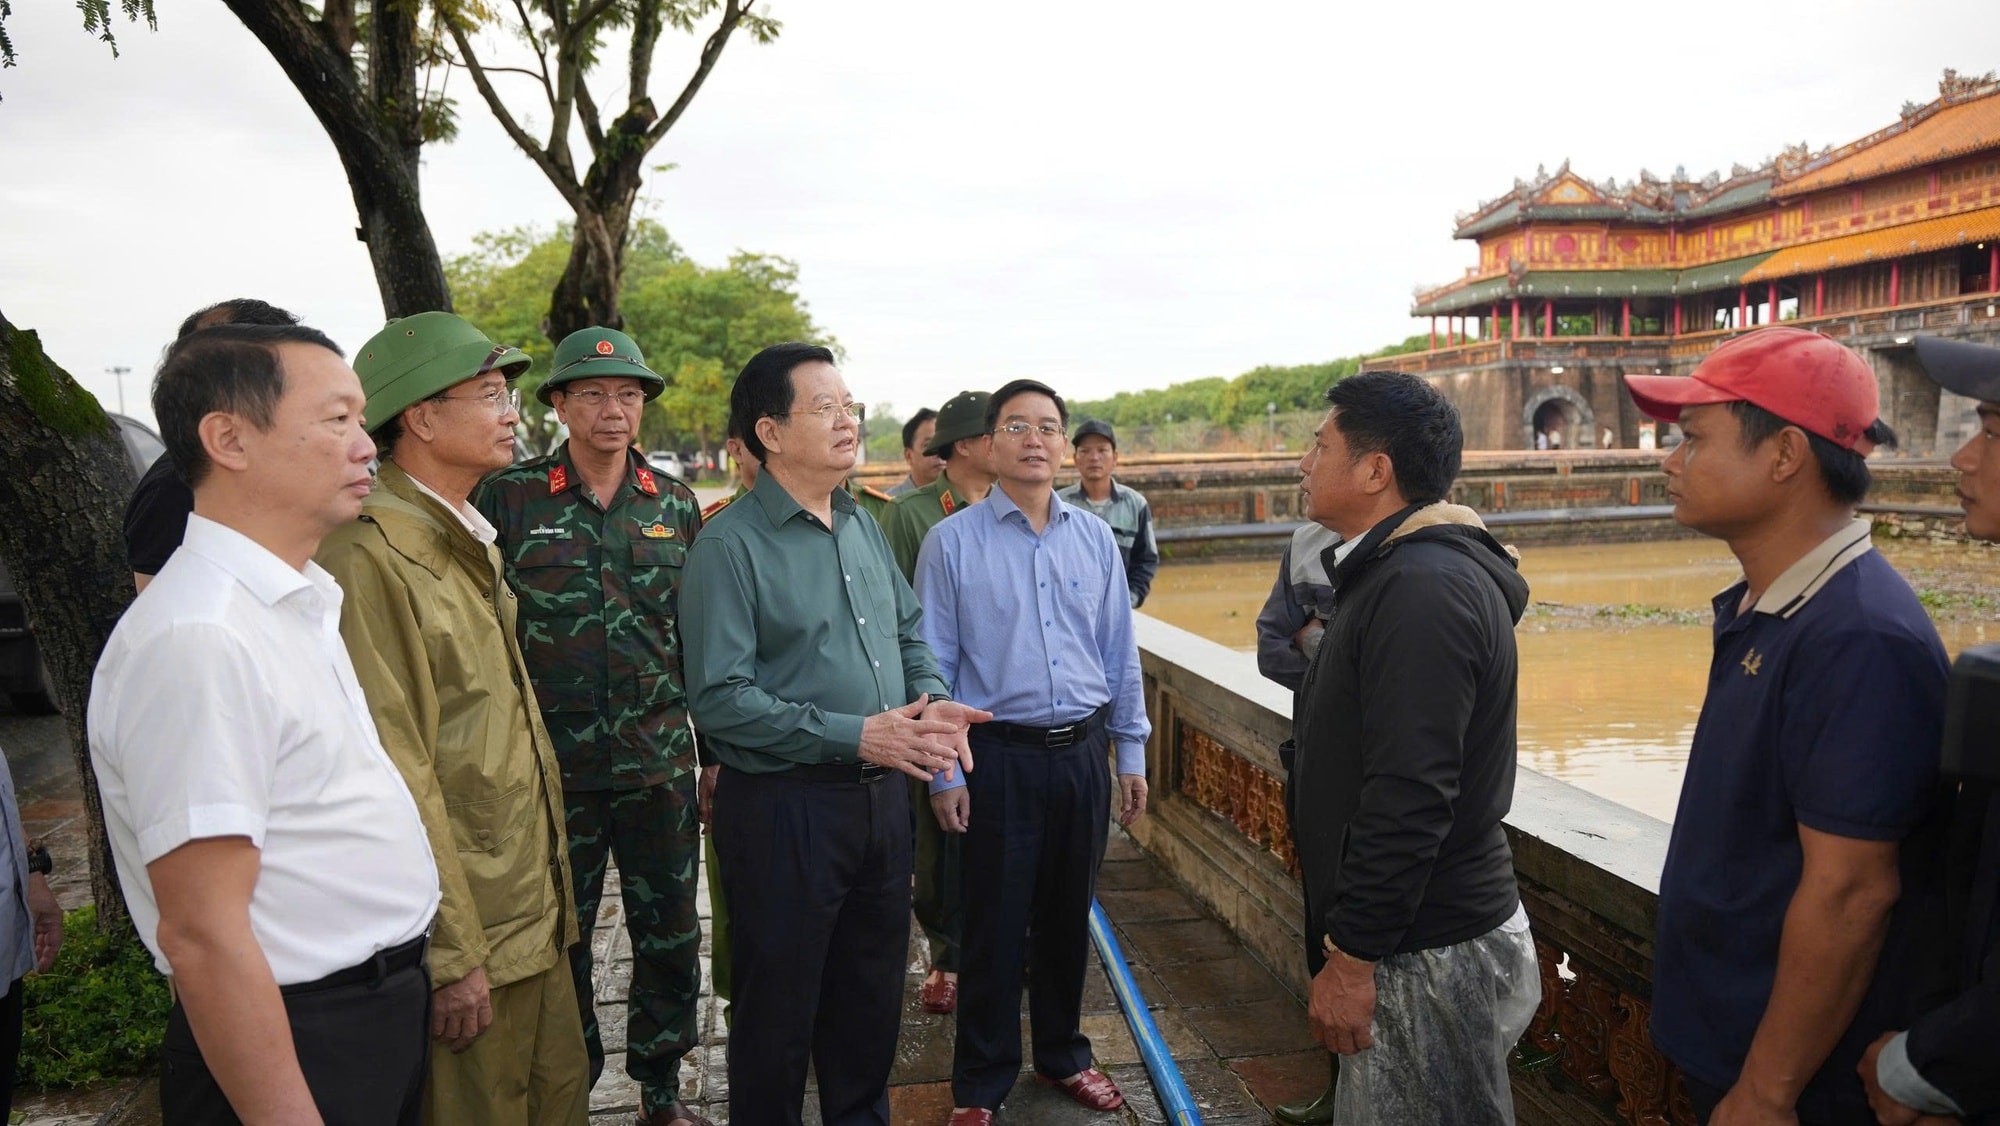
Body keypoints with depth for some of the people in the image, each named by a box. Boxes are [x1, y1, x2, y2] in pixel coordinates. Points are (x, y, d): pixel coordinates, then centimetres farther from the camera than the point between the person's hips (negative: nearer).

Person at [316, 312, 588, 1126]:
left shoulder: (469, 541, 12)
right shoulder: (371, 556, -19)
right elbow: (396, 772, -22)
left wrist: (549, 885, 18)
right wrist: (451, 956, -19)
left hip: (534, 914, 9)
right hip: (468, 936, -9)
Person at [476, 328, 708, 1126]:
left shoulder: (675, 503, 5)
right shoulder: (509, 497, -3)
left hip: (660, 759, 3)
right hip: (552, 761, -2)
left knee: (669, 935, 11)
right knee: (560, 939, 11)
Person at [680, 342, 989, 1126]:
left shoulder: (862, 525, 8)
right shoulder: (730, 546, -15)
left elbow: (907, 631, 16)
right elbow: (719, 699, -21)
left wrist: (931, 700, -5)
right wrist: (854, 736, -23)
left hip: (882, 796, 7)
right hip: (782, 806, -7)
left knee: (874, 994, 22)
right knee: (779, 1008, 12)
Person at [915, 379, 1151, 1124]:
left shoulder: (1096, 539, 4)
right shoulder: (952, 542, -7)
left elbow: (1120, 654, 9)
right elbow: (934, 664, -5)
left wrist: (1131, 753, 9)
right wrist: (943, 772, -6)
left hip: (1083, 752, 4)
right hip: (1000, 756, -3)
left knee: (1069, 915, 17)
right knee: (995, 924, 7)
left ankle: (1062, 1053, 39)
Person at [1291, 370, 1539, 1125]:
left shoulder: (1421, 589, -23)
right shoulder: (1407, 572, 11)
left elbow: (1410, 800, -28)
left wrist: (1351, 955, -22)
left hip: (1429, 953, -10)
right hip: (1419, 933, 10)